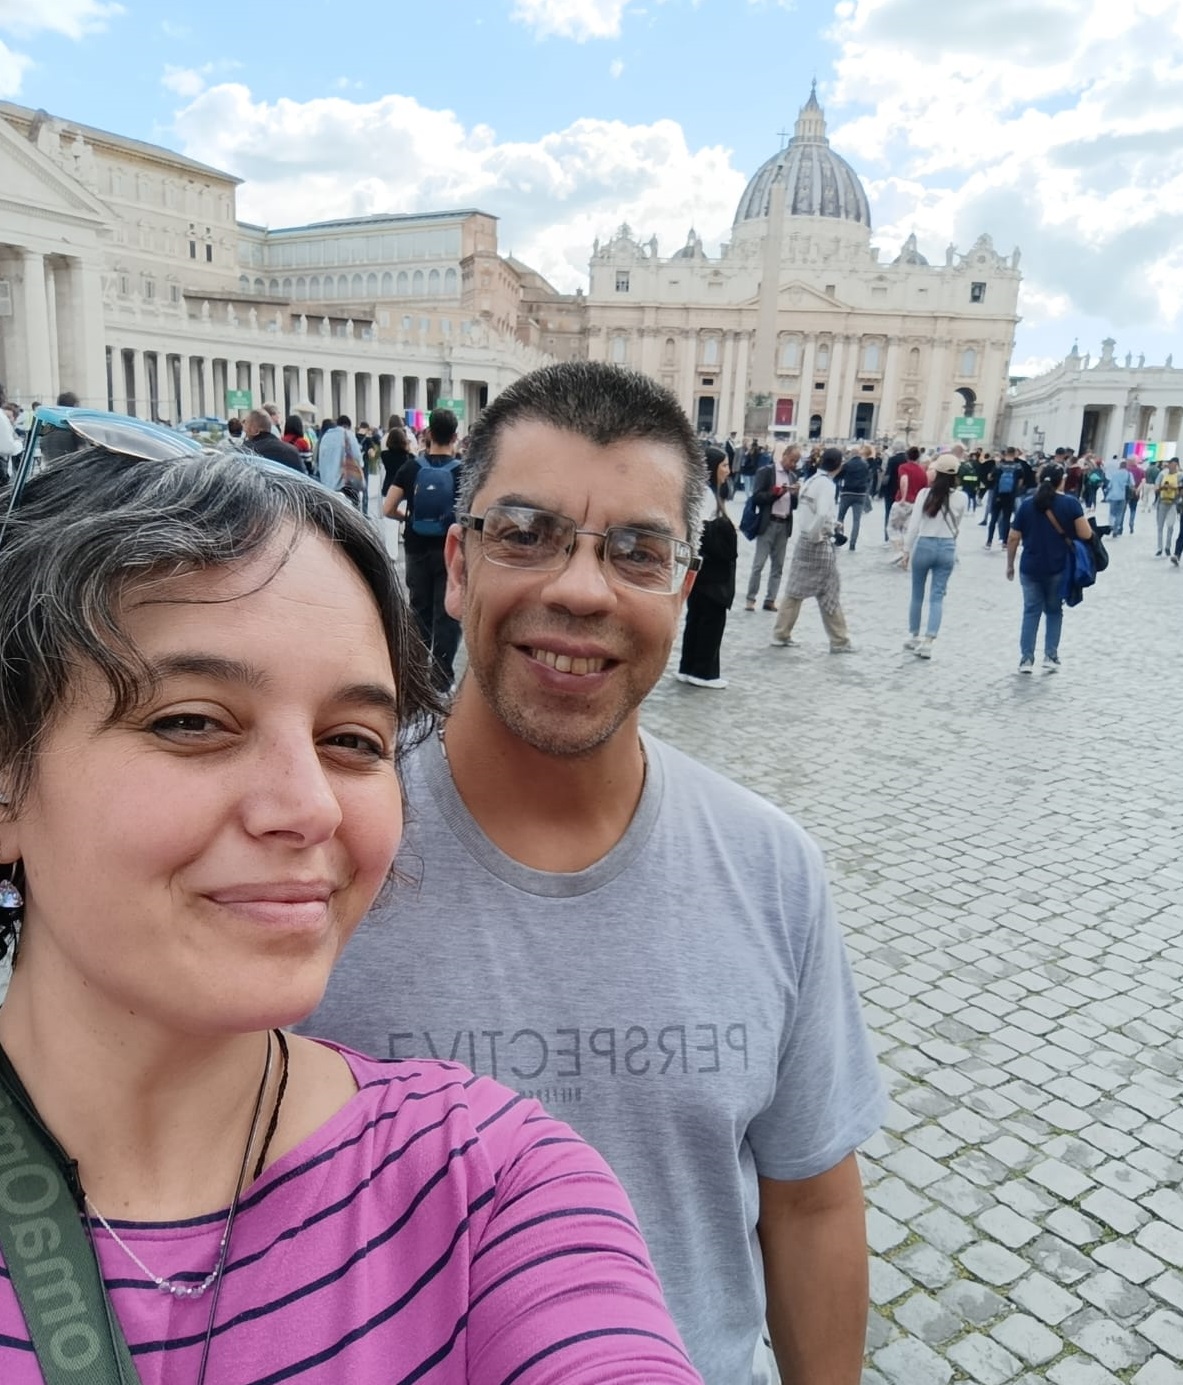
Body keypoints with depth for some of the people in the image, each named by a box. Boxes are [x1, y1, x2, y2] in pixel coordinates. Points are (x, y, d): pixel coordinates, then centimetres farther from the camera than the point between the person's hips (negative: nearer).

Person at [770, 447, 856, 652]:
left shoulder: (809, 481, 8)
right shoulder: (826, 484, -15)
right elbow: (823, 514, -31)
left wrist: (832, 524, 12)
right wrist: (816, 535, -15)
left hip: (803, 540, 7)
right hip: (820, 543, -7)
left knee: (795, 589, 12)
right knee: (829, 594, 2)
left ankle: (781, 634, 15)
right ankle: (839, 641, 11)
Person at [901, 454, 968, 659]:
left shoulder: (925, 493, -8)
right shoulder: (961, 497, -4)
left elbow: (914, 524, -8)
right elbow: (957, 526, 5)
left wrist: (907, 549, -1)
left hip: (924, 545, -1)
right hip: (947, 548, 1)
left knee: (917, 593, 14)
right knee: (937, 596, 2)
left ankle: (913, 636, 25)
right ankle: (927, 641, -8)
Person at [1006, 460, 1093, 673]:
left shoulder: (1027, 504, 0)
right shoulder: (1071, 503, -6)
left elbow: (1013, 538, 0)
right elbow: (1085, 534, -9)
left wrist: (1010, 565, 10)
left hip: (1030, 568, 1)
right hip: (1058, 568, -1)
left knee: (1031, 612, 10)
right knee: (1054, 611, 16)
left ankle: (1026, 659, 7)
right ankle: (1050, 657, 12)